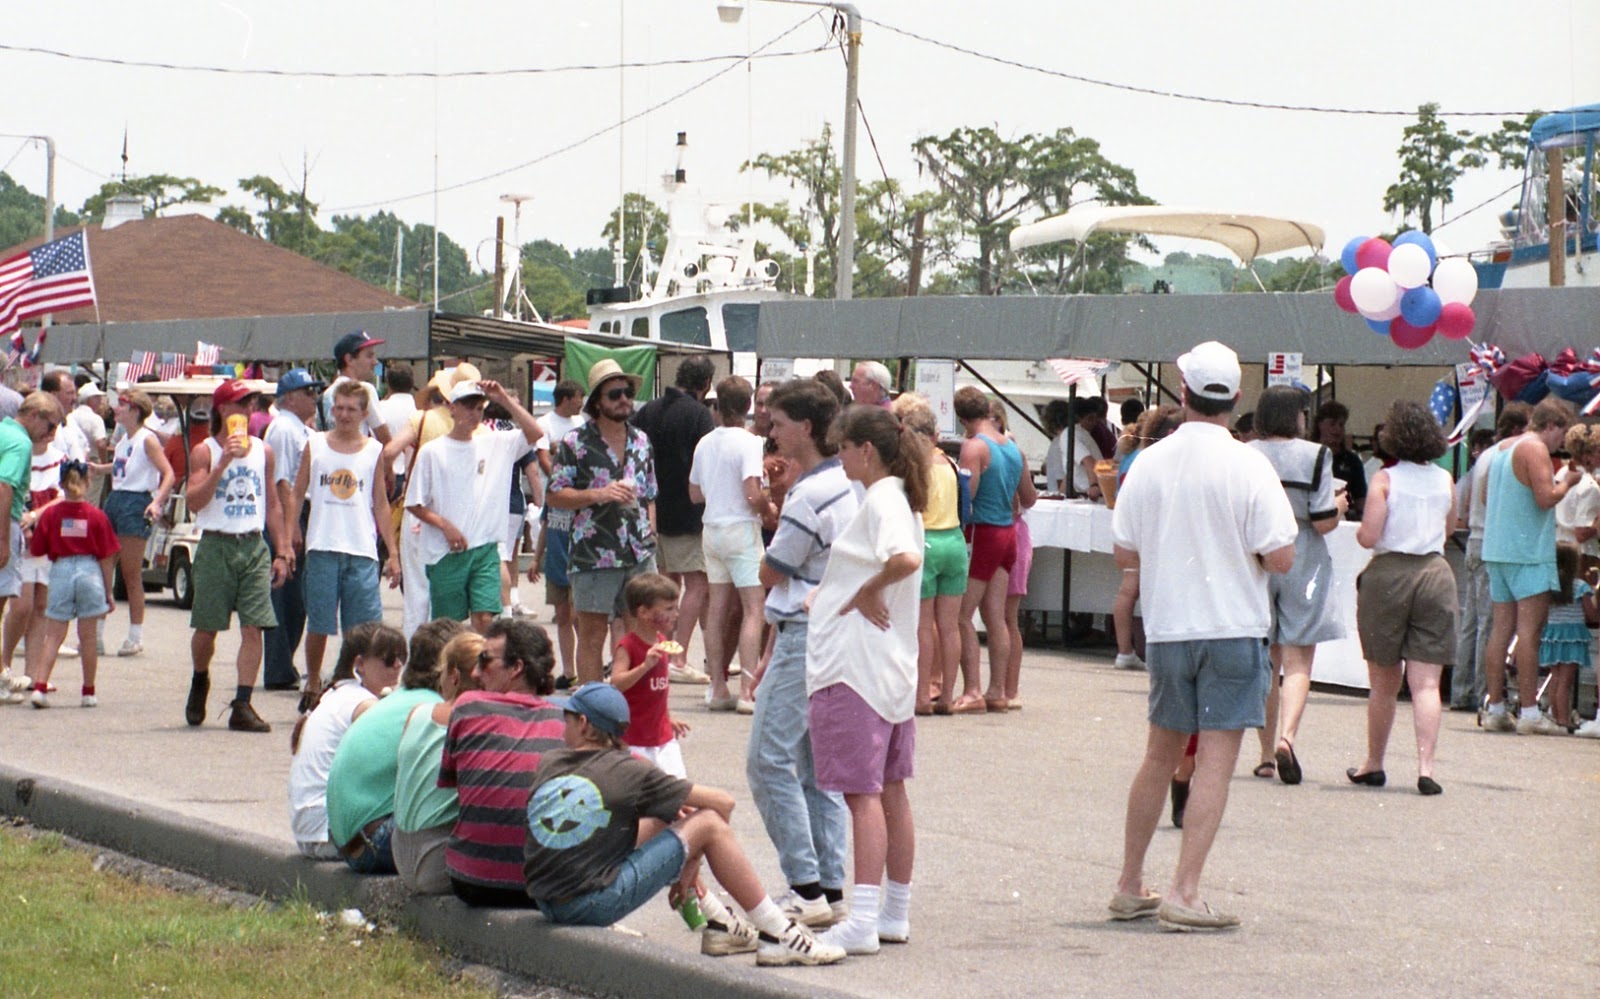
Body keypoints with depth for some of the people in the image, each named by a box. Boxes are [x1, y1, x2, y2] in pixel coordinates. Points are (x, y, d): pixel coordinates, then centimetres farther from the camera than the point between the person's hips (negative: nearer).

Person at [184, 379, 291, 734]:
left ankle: (242, 706, -6)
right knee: (206, 627, 3)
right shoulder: (205, 452, 0)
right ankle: (200, 683, 32)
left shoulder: (263, 451, 11)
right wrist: (223, 463, -19)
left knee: (253, 627, -8)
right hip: (216, 546, -3)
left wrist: (282, 552, 10)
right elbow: (194, 501, -12)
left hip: (254, 546, 3)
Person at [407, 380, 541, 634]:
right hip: (446, 554, -2)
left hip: (485, 549, 2)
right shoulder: (432, 452, -1)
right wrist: (445, 525, -12)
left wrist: (505, 399, -7)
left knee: (485, 619, -9)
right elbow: (414, 504, 1)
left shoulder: (495, 443, 7)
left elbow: (534, 434, -4)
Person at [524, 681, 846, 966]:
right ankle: (778, 936, 6)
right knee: (709, 822, 5)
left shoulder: (549, 763, 9)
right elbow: (723, 802, 2)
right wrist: (691, 863, 15)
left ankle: (719, 924, 31)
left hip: (546, 904, 6)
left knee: (655, 822, 25)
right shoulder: (626, 770, -2)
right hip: (596, 905, -6)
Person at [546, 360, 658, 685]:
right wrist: (598, 494, -16)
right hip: (594, 556, -5)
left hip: (640, 553, 5)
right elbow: (554, 495, -5)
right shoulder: (575, 444, -3)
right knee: (592, 635, 0)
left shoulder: (641, 441, 13)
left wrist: (651, 535, 8)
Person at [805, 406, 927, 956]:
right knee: (889, 790, 14)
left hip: (856, 666, -10)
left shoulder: (882, 500, -15)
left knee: (863, 792, -11)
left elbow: (906, 559, -33)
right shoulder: (897, 498, 15)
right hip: (893, 669, 10)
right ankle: (895, 914, 20)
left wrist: (867, 593, -18)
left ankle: (862, 923, -14)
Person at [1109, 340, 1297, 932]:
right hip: (1233, 630, -4)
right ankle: (1183, 893, -9)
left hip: (1166, 631, 4)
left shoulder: (1148, 463, -1)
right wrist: (1240, 549, 7)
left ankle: (1130, 887, 24)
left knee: (1161, 755, 18)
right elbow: (1280, 557, -13)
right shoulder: (1249, 467, -11)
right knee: (1215, 761, -2)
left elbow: (1123, 554, 5)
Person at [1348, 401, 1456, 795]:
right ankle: (1425, 765, -14)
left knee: (1384, 683, 11)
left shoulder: (1385, 479, -8)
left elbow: (1368, 536, -13)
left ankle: (1373, 764, 23)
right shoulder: (1445, 481, 5)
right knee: (1426, 682, -1)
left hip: (1389, 574, -2)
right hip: (1435, 572, 2)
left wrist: (1360, 531, 8)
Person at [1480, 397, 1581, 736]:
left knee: (1501, 626, 8)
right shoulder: (1535, 449, -11)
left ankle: (1495, 708, 7)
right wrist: (1567, 481, -2)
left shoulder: (1501, 448, 17)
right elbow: (1547, 497, -21)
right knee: (1530, 628, -9)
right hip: (1528, 551, -9)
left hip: (1496, 549, 9)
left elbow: (1486, 499, 25)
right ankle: (1529, 713, -11)